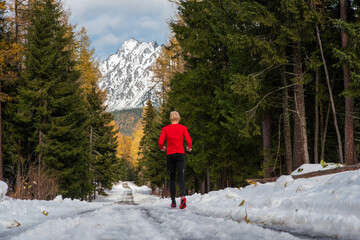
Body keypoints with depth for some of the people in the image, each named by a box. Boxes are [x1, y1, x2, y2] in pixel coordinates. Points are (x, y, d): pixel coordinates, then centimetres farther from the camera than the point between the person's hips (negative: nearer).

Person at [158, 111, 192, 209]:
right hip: (180, 155, 0)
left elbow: (160, 142, -7)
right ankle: (183, 196, -29)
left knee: (172, 179, 11)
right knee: (181, 178, -3)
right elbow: (189, 141, -8)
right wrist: (189, 148, 12)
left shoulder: (165, 129, 0)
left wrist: (162, 148, 15)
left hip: (170, 155, 1)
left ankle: (173, 201, 9)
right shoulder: (183, 128, 0)